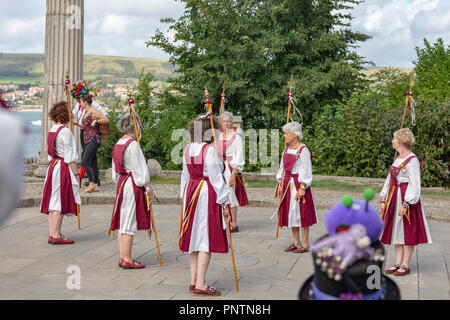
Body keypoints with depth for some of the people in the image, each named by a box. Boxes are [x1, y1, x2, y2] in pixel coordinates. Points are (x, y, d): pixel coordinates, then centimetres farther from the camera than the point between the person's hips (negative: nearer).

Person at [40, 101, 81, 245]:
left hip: (53, 166, 9)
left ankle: (52, 234, 15)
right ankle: (55, 236, -3)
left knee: (53, 202, 10)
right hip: (63, 168, -9)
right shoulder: (65, 131, -14)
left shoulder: (52, 130, 11)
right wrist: (76, 173, -11)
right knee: (60, 202, -6)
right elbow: (70, 156, -15)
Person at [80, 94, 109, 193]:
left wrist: (96, 121, -16)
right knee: (93, 163, 9)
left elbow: (106, 120, -12)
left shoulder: (94, 112, -11)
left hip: (94, 139, -9)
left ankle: (92, 183, -6)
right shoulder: (86, 112, 16)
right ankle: (95, 186, 12)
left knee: (84, 162, -13)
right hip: (87, 140, 9)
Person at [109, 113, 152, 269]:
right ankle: (127, 260, 2)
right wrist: (148, 187, -9)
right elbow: (140, 169, -15)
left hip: (122, 184, 9)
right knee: (129, 223, -4)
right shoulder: (133, 145, -16)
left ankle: (123, 257, 18)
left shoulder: (118, 144, 11)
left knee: (122, 222, 11)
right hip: (133, 186, -9)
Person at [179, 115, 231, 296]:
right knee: (207, 239, -4)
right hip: (207, 193, -8)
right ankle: (200, 285, -3)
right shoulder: (209, 150, -14)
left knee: (195, 238, 13)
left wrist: (184, 197, 22)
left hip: (191, 192, 8)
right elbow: (215, 178, -14)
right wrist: (225, 202, -10)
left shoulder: (188, 149, 9)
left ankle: (193, 281, 18)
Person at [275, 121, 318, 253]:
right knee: (291, 214, 11)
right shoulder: (287, 149, 11)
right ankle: (296, 243, 20)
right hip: (287, 185, 8)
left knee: (301, 214, -3)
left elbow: (306, 172, -14)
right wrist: (280, 184, 11)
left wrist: (302, 188, -18)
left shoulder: (303, 150, -12)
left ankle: (305, 244, 5)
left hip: (298, 185, -8)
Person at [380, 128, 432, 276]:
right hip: (394, 198, 9)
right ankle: (398, 263, 17)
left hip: (406, 199, -9)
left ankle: (405, 266, 6)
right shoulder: (398, 158, 13)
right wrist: (383, 199, 13)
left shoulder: (412, 160, -13)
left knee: (408, 233, -1)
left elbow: (414, 185, -16)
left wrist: (406, 204, -21)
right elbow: (390, 179, 17)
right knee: (396, 231, 11)